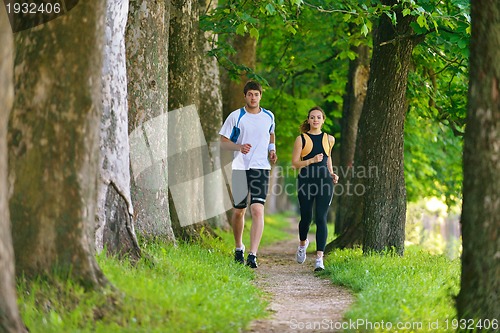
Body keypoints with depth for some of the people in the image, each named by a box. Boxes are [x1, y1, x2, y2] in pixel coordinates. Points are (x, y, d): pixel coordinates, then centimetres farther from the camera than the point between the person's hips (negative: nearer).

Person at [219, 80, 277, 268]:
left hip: (261, 168, 0)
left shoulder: (269, 117, 8)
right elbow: (223, 142, 1)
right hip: (240, 168, 0)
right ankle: (239, 248, 33)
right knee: (238, 211, 9)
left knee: (258, 210, -15)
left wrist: (272, 150, 8)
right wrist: (239, 147, -17)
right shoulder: (235, 117, 0)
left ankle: (253, 255, -19)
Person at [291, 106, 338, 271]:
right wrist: (312, 160, -16)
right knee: (306, 217, 5)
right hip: (306, 182, -1)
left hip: (324, 182, 1)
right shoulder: (301, 139, 3)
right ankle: (303, 243, 39)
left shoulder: (329, 139, 12)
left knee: (321, 219, -9)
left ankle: (319, 258, -13)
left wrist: (332, 174, 15)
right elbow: (295, 163, -2)